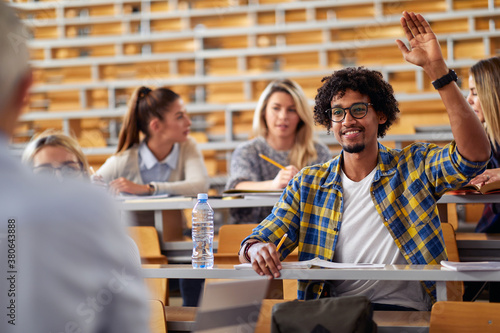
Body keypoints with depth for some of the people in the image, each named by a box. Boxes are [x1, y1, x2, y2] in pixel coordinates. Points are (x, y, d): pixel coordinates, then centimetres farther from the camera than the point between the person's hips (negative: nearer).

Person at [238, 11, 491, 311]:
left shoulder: (413, 166, 8)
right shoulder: (308, 185, 16)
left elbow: (476, 154, -9)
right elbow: (259, 240, 12)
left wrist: (437, 69, -13)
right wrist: (257, 249, -16)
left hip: (404, 309, -3)